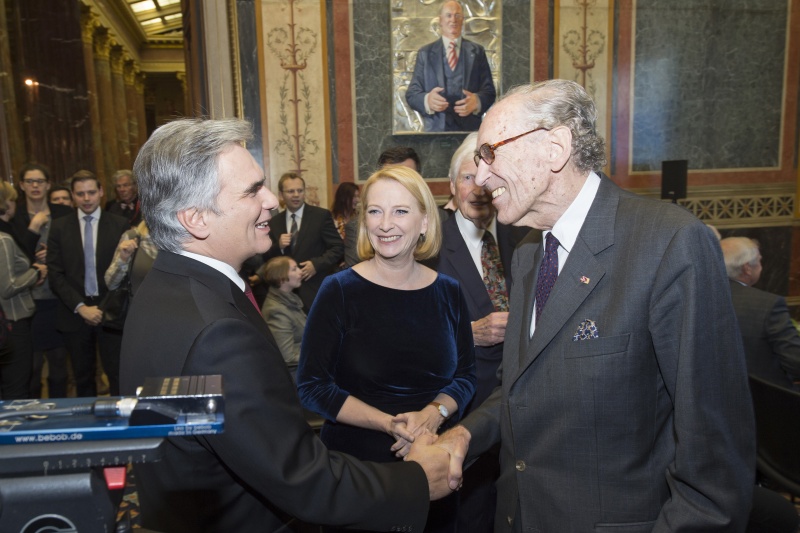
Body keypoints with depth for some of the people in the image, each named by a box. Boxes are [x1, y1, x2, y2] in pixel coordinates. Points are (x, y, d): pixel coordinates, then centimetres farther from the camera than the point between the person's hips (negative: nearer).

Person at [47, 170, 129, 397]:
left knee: (117, 375, 1)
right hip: (75, 313, 2)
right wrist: (81, 307, -9)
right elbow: (55, 274, 1)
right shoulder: (59, 227, 5)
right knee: (83, 377, 11)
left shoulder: (119, 224, 0)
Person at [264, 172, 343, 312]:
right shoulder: (274, 222, 8)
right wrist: (278, 246, -11)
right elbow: (267, 259, 10)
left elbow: (338, 247, -4)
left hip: (317, 290, -3)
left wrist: (317, 264, -18)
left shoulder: (321, 216, -3)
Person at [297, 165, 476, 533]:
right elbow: (312, 386, -11)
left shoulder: (447, 293, -1)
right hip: (356, 467, -3)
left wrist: (435, 413, -15)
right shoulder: (339, 292, -11)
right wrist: (389, 423, -20)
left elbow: (465, 375, 5)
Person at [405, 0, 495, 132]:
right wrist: (427, 100, -21)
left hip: (469, 128, 1)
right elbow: (412, 93, 0)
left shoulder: (477, 51, 6)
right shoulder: (425, 53, 6)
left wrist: (477, 101, -19)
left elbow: (489, 91, 2)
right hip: (435, 128, 0)